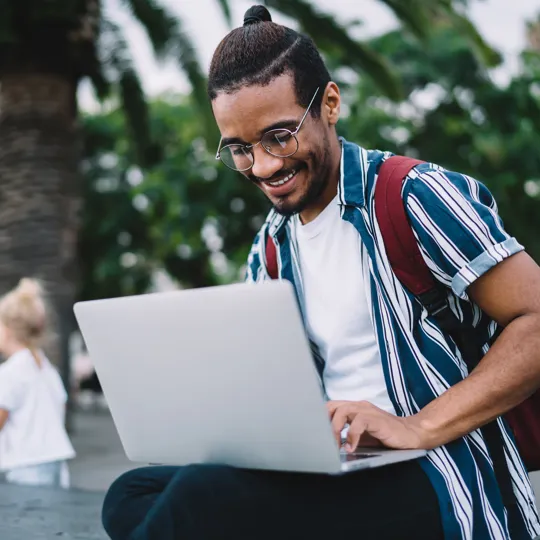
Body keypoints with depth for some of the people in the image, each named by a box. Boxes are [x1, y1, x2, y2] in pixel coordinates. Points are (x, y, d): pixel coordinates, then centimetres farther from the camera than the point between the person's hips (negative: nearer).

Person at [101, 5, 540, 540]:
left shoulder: (417, 198, -8)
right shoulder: (267, 253, 13)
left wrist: (417, 428, -21)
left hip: (431, 484, -6)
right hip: (327, 477, 7)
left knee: (202, 495, -26)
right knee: (130, 496, -7)